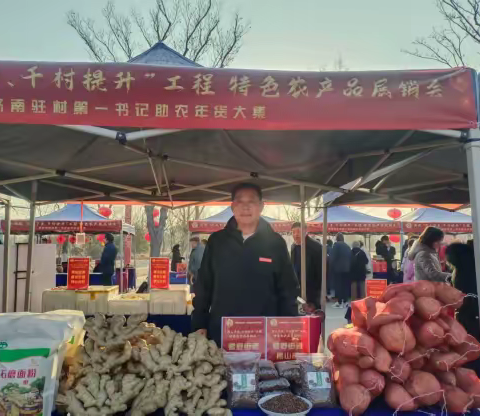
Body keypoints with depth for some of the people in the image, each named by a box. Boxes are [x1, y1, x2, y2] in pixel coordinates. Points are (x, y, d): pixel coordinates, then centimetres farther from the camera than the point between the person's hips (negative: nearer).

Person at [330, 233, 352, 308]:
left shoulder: (336, 244, -7)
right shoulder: (347, 246, 12)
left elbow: (333, 256, -12)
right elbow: (350, 257, 11)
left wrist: (331, 265, -3)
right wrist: (348, 265, 13)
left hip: (338, 268, -6)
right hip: (346, 268, 6)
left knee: (338, 284, -3)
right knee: (345, 284, 8)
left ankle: (339, 302, -3)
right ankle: (345, 302, 9)